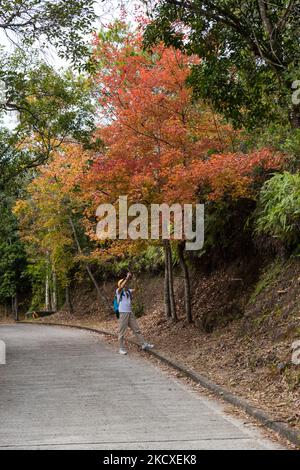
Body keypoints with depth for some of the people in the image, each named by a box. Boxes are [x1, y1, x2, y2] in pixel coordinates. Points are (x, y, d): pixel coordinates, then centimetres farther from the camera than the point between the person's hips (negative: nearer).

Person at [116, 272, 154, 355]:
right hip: (123, 313, -6)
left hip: (130, 313, 6)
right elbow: (121, 287, -24)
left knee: (137, 330, 11)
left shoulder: (129, 291, 13)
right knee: (122, 331, 0)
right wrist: (127, 278, -26)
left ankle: (144, 344, 17)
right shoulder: (118, 291, -4)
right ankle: (121, 348, 6)